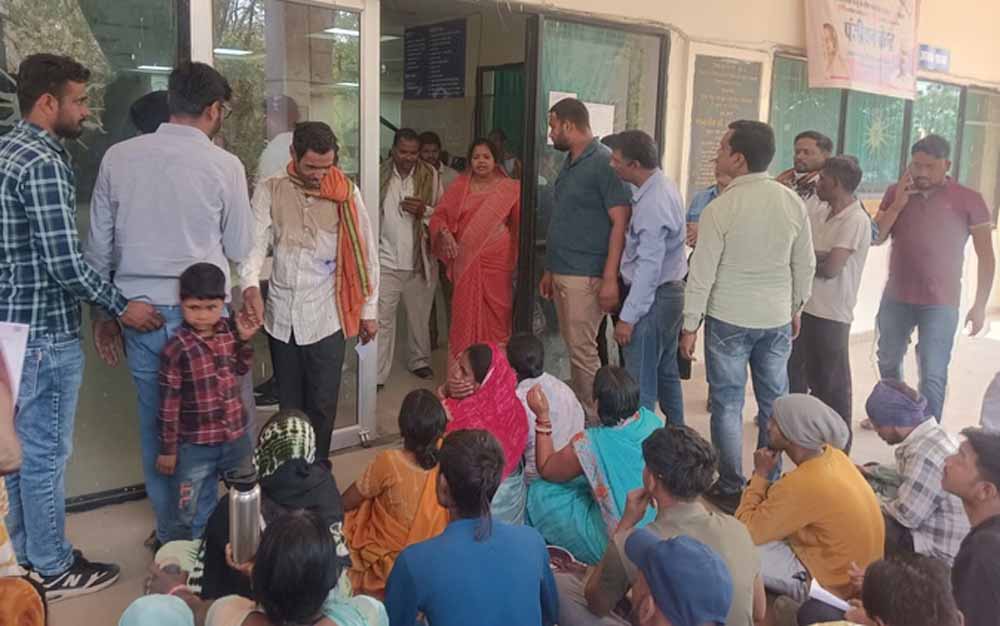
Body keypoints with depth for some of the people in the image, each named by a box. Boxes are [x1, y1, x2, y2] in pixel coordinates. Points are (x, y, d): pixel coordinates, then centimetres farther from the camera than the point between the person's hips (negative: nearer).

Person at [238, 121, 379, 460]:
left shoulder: (346, 193, -6)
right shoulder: (270, 190, -4)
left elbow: (365, 254, 0)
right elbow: (255, 242, -11)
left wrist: (369, 311, 2)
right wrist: (251, 286, -31)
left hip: (326, 317, -2)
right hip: (281, 315, 2)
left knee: (322, 406, 4)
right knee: (289, 403, 15)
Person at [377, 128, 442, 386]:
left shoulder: (430, 176, 1)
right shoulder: (379, 175, -1)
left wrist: (425, 211, -17)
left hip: (420, 260, 2)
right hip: (386, 260, -1)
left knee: (420, 316, 16)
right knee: (382, 318, -3)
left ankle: (419, 361, 35)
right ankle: (377, 374, 4)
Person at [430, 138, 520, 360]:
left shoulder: (510, 188, 4)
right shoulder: (460, 185, 7)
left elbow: (519, 223, 6)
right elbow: (440, 215, 7)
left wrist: (519, 257, 0)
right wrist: (445, 233, -12)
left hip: (497, 260, -1)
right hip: (466, 259, 1)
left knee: (497, 311, 2)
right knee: (466, 311, 2)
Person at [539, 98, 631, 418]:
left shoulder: (604, 163, -11)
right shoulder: (569, 163, 14)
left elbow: (620, 223, -16)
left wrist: (610, 279, -20)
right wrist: (550, 270, 18)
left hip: (585, 276, -8)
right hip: (562, 272, 8)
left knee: (582, 350, -4)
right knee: (573, 347, 13)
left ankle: (594, 421, 7)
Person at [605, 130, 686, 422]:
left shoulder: (653, 203, -23)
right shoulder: (663, 185, 7)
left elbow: (649, 266, -25)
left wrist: (627, 317, -22)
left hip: (652, 298, -10)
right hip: (670, 291, 10)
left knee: (640, 382, -3)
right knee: (667, 373, 21)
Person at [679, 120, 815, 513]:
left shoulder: (721, 208, -14)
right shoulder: (792, 202, 0)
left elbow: (702, 273, -12)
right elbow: (805, 265, 7)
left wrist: (690, 325, -4)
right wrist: (796, 308, 20)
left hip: (729, 321, -4)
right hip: (777, 319, 5)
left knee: (728, 405, 5)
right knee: (774, 403, 13)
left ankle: (730, 489, 12)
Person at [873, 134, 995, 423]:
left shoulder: (968, 199, -6)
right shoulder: (896, 192, 3)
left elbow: (986, 256, -4)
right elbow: (875, 238, -1)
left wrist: (980, 305, -7)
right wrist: (898, 204, -13)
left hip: (940, 304, -4)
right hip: (896, 298, 4)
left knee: (932, 375, -4)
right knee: (888, 362, 20)